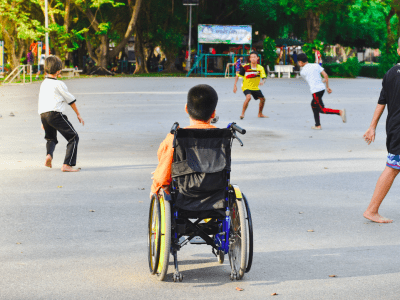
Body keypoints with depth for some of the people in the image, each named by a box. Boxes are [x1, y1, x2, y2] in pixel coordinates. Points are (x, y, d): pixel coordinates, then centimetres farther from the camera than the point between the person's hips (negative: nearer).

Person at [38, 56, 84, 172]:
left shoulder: (43, 84, 19)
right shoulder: (59, 84, -2)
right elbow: (71, 100, 4)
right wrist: (78, 114, 16)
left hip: (43, 114, 7)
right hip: (55, 114, -7)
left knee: (51, 138, 29)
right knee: (74, 137, -2)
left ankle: (49, 155, -2)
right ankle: (67, 165, -13)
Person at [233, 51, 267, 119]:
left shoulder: (260, 68, -8)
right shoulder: (245, 67, -16)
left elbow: (264, 77, -16)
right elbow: (238, 75, -8)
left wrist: (263, 82, -39)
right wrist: (235, 85, -13)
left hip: (255, 87, 5)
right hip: (246, 87, -5)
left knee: (263, 99, 10)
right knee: (248, 97, -31)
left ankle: (260, 114, 32)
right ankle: (242, 113, -20)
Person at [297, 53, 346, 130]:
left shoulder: (302, 72, -1)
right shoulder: (316, 65, 11)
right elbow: (325, 75, 5)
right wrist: (327, 87, 11)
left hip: (315, 91, -8)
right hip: (322, 88, 8)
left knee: (322, 109, -3)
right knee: (313, 105, 23)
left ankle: (340, 112, -21)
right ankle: (318, 125, 24)